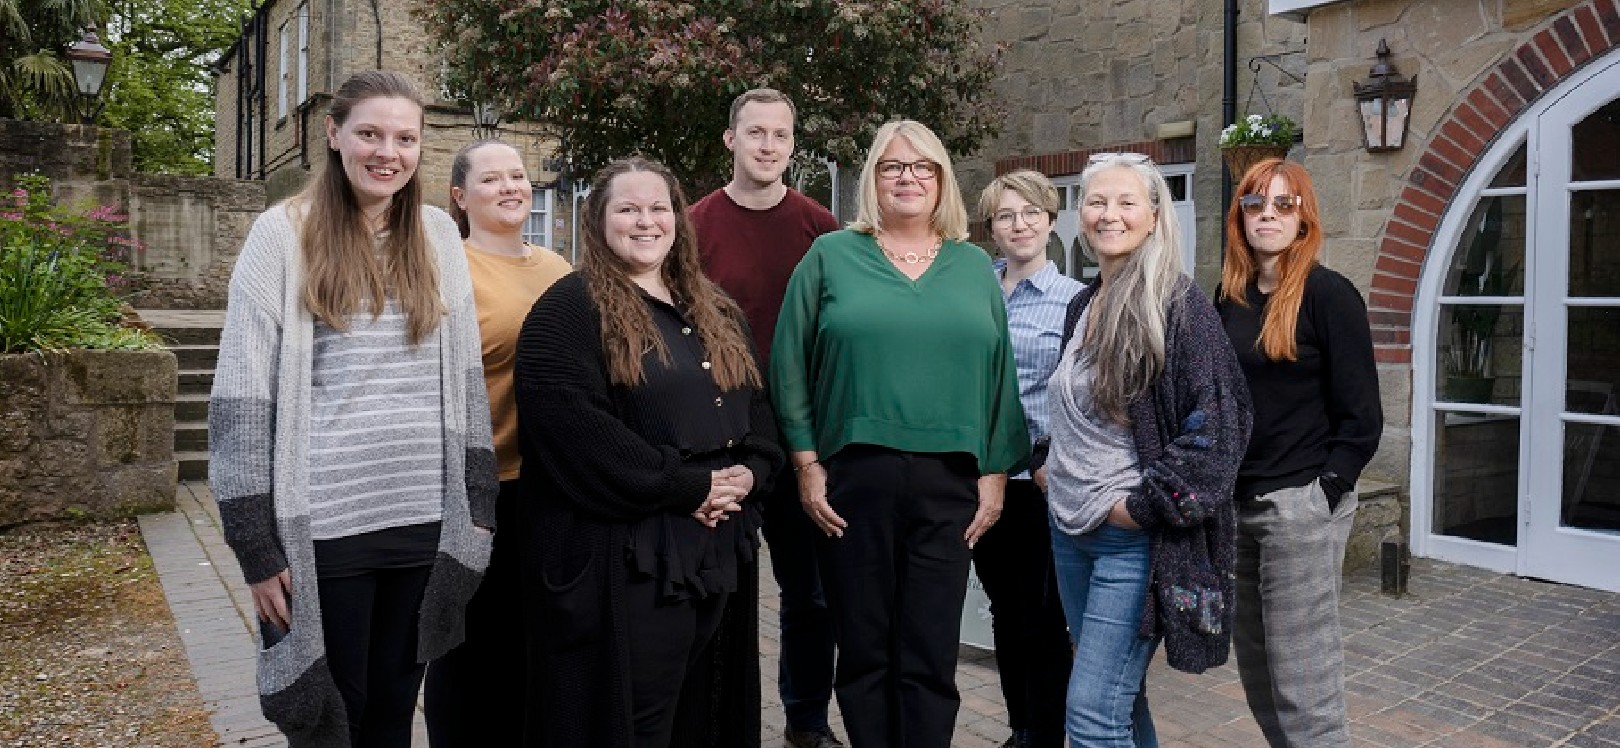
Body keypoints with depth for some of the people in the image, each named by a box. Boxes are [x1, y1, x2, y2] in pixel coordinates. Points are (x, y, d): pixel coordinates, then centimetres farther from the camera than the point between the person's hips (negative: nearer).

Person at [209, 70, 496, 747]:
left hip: (426, 522, 3)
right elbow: (242, 399, -6)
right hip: (325, 528, -3)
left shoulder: (438, 236, 8)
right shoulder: (284, 235, -4)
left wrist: (477, 509, 6)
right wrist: (258, 548, -10)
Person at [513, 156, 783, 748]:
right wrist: (687, 487, -18)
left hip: (719, 552, 7)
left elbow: (756, 406, 18)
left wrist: (750, 473, -5)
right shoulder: (568, 310, -8)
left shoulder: (717, 314, 17)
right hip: (624, 558, -7)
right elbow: (574, 426, -20)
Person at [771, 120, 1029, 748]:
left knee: (932, 655, 5)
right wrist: (808, 466, -3)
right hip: (853, 479, -1)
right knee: (864, 648, 7)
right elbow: (791, 367, 2)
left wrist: (995, 473, 5)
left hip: (949, 484, 2)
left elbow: (999, 374, 11)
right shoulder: (831, 257, 4)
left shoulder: (974, 267, 11)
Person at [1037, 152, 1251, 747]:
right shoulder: (1082, 307, 11)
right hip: (1070, 531, 7)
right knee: (1119, 699, 16)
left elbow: (1217, 422, -18)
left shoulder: (1178, 307, -12)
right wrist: (1052, 468, 12)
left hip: (1135, 541, -7)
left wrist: (1143, 506, -17)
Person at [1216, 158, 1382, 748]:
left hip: (1301, 505, -7)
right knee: (1256, 674, 14)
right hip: (1236, 503, 7)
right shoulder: (1229, 298, 11)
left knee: (1302, 689, -4)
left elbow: (1361, 416, -9)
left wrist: (1322, 492, -14)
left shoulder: (1328, 295, -7)